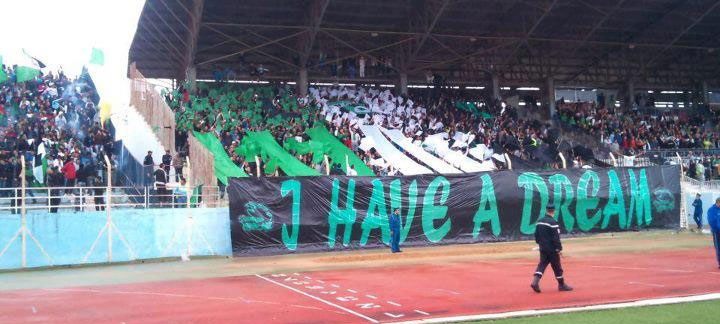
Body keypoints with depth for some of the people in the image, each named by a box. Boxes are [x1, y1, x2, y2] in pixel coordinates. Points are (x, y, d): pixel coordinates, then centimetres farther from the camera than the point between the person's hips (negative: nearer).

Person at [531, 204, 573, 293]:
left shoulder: (539, 221, 6)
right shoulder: (553, 222, -16)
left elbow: (536, 235, 15)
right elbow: (556, 238, -18)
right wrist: (559, 249, -13)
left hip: (542, 248, 6)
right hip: (552, 249, -6)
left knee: (542, 264, 6)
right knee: (557, 267, 6)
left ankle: (535, 281, -13)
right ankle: (561, 285, 17)